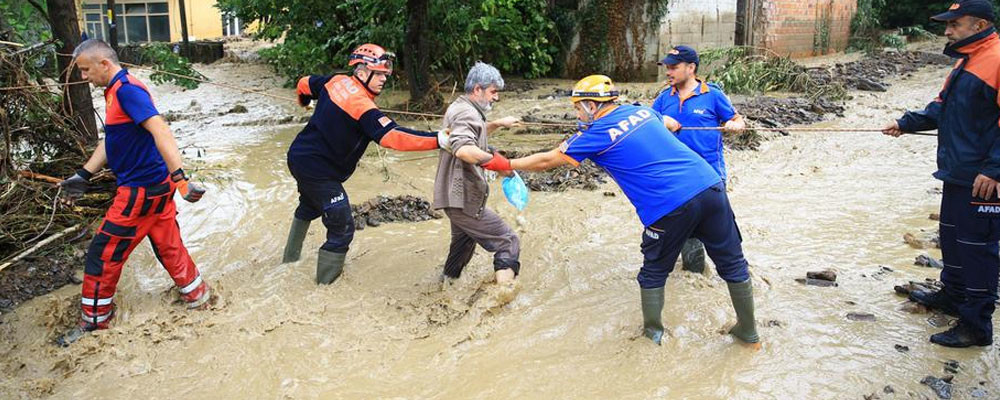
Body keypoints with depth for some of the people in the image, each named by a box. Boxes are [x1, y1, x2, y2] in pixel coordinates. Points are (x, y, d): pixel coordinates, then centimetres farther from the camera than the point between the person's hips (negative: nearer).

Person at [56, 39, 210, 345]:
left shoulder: (127, 90, -18)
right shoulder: (115, 91, 13)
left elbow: (159, 130, -30)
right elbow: (110, 140, 23)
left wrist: (180, 178, -39)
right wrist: (83, 175, 22)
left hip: (141, 189, -9)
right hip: (156, 185, 9)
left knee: (103, 253, 3)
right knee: (168, 247, 19)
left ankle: (94, 320, 17)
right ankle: (196, 294, 31)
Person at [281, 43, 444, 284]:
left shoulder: (335, 81, -1)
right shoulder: (363, 106, -25)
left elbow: (305, 84, 18)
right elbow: (392, 136, -36)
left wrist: (306, 101, 43)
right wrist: (438, 140, -40)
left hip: (298, 156, 10)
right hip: (318, 171, -10)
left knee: (309, 206, 35)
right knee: (342, 228, 0)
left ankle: (291, 256, 55)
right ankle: (325, 283, 8)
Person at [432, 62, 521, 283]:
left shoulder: (459, 107, 16)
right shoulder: (466, 112, -17)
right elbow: (463, 149, -36)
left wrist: (497, 124, 26)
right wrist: (498, 162, -30)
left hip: (457, 196, 11)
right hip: (464, 200, -11)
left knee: (463, 243, 29)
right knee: (508, 242, -9)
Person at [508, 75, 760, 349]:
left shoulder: (597, 135, 1)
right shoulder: (642, 110, 17)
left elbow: (547, 161, 9)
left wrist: (508, 165, 23)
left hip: (671, 207, -6)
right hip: (710, 185, 6)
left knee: (654, 272, 18)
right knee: (732, 265, 17)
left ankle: (653, 333, 29)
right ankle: (749, 333, 30)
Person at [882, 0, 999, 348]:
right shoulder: (965, 63, 14)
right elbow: (942, 108, 22)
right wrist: (906, 123, 13)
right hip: (957, 175, 10)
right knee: (952, 236, 21)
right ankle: (953, 295, 38)